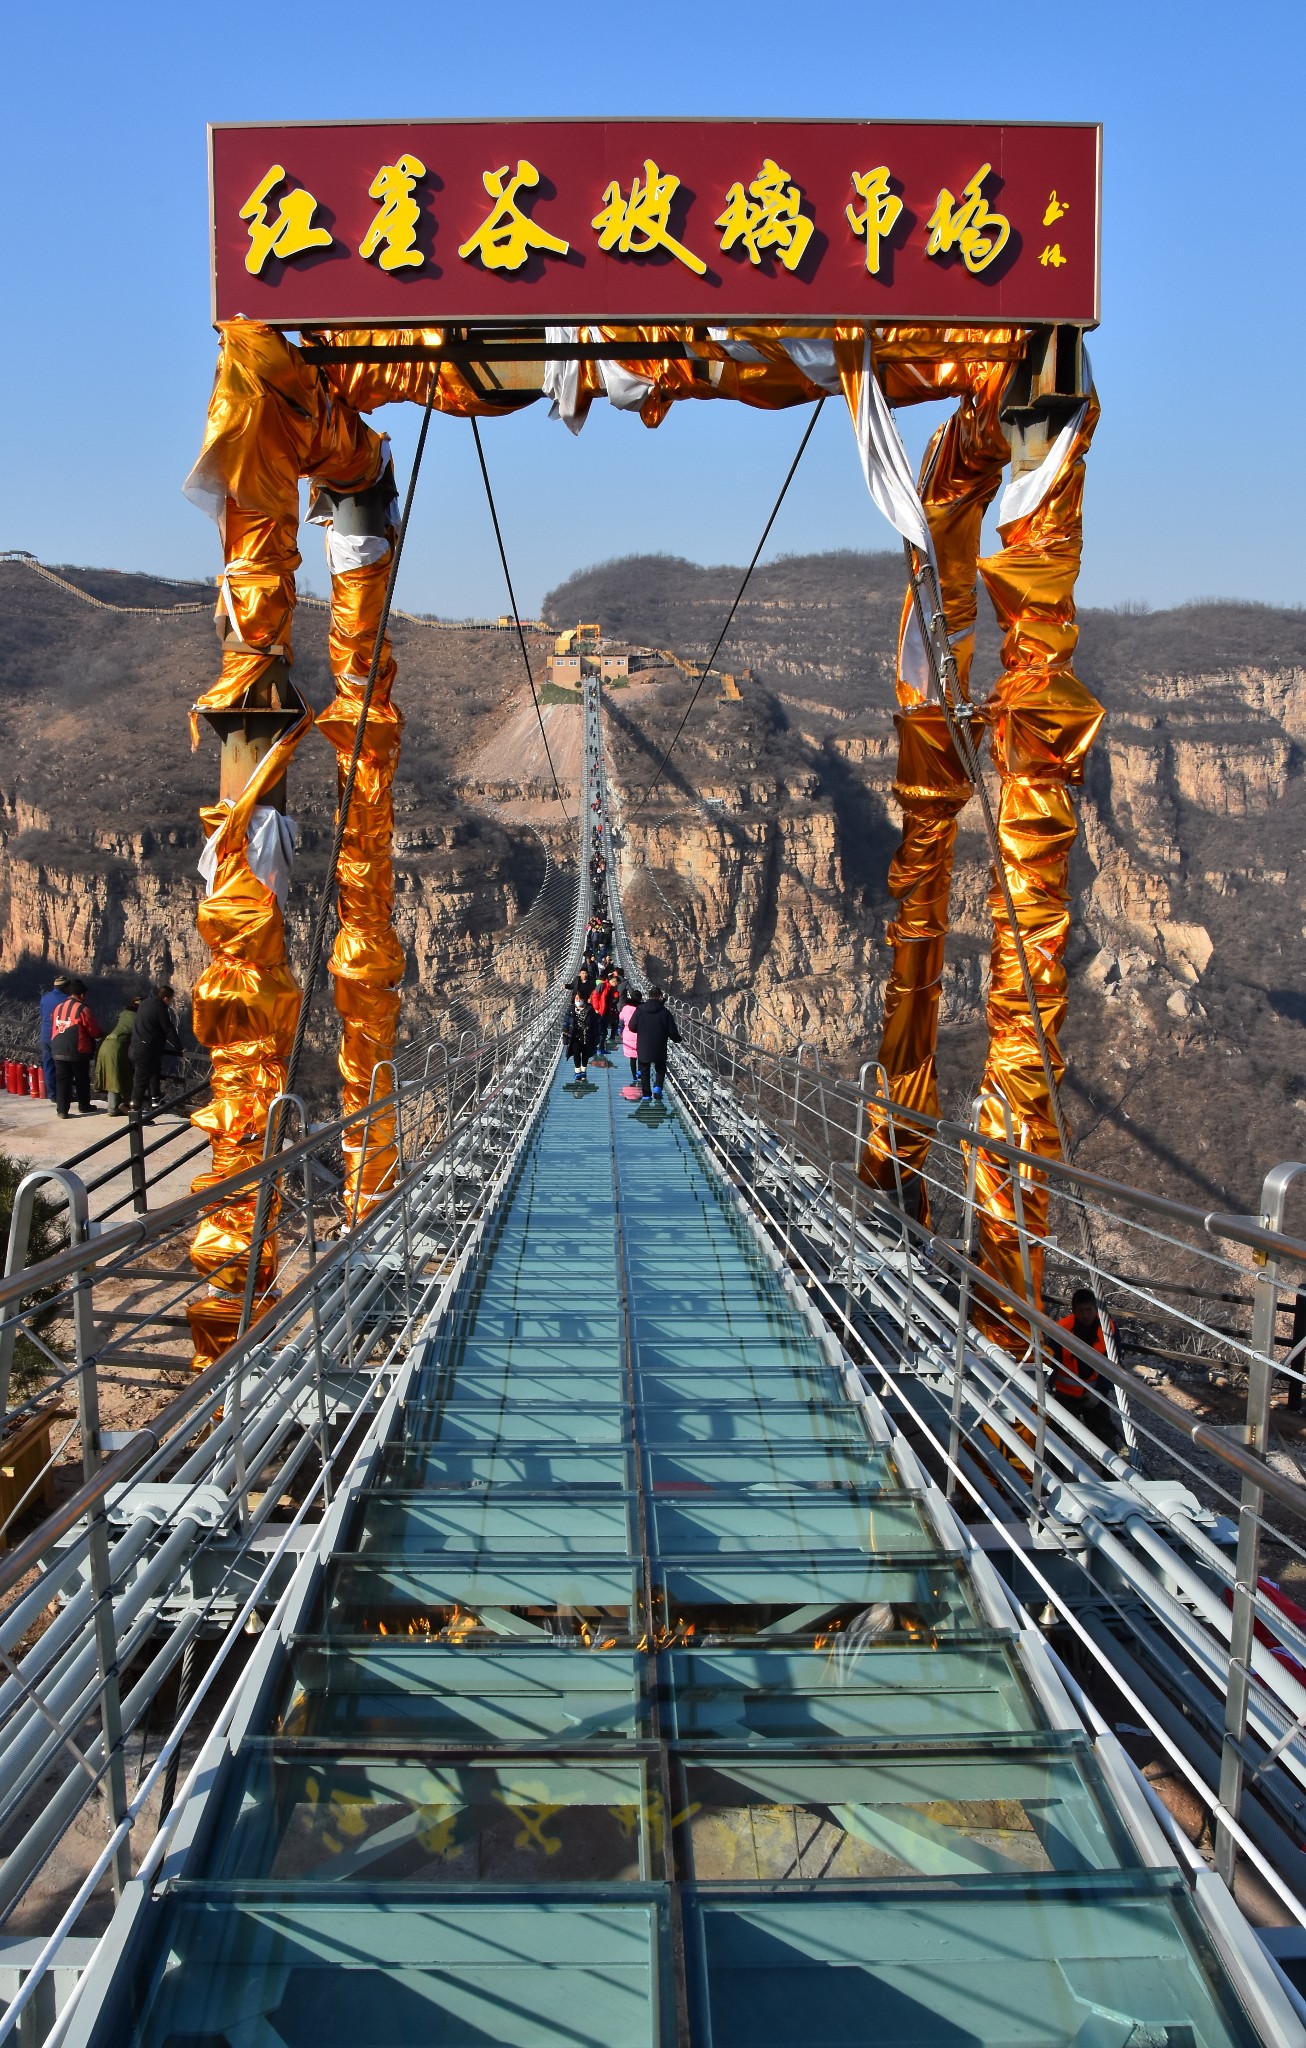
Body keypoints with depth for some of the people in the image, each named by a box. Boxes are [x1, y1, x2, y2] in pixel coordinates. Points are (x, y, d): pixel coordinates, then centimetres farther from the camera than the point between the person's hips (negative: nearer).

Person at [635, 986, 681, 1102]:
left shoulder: (640, 1010, -6)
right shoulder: (664, 1012, -9)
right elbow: (672, 1031, -5)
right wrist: (677, 1039, 15)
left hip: (643, 1048, 1)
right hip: (659, 1049, -1)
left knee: (644, 1071, 14)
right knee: (660, 1069, 17)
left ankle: (646, 1095, 11)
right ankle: (657, 1087, -6)